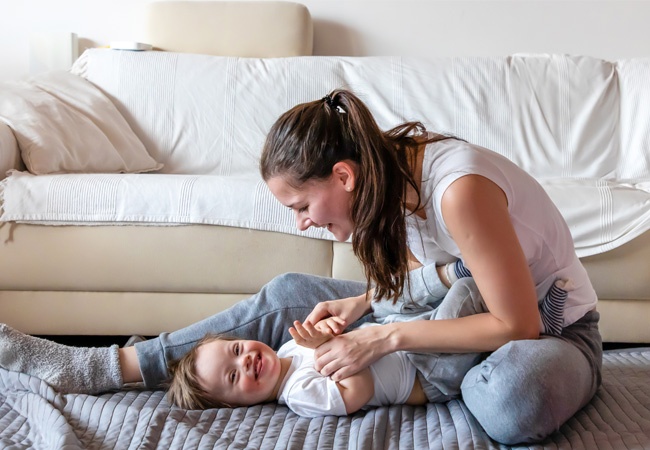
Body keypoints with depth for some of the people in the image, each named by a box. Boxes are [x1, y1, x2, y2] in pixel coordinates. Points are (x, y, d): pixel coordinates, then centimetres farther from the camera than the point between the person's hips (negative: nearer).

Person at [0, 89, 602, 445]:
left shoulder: (458, 188, -35)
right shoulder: (391, 170, -10)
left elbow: (518, 324, -29)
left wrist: (386, 338, -29)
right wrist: (361, 303, -13)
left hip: (551, 328, -5)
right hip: (462, 300, 6)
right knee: (285, 297, -3)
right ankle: (100, 367, 0)